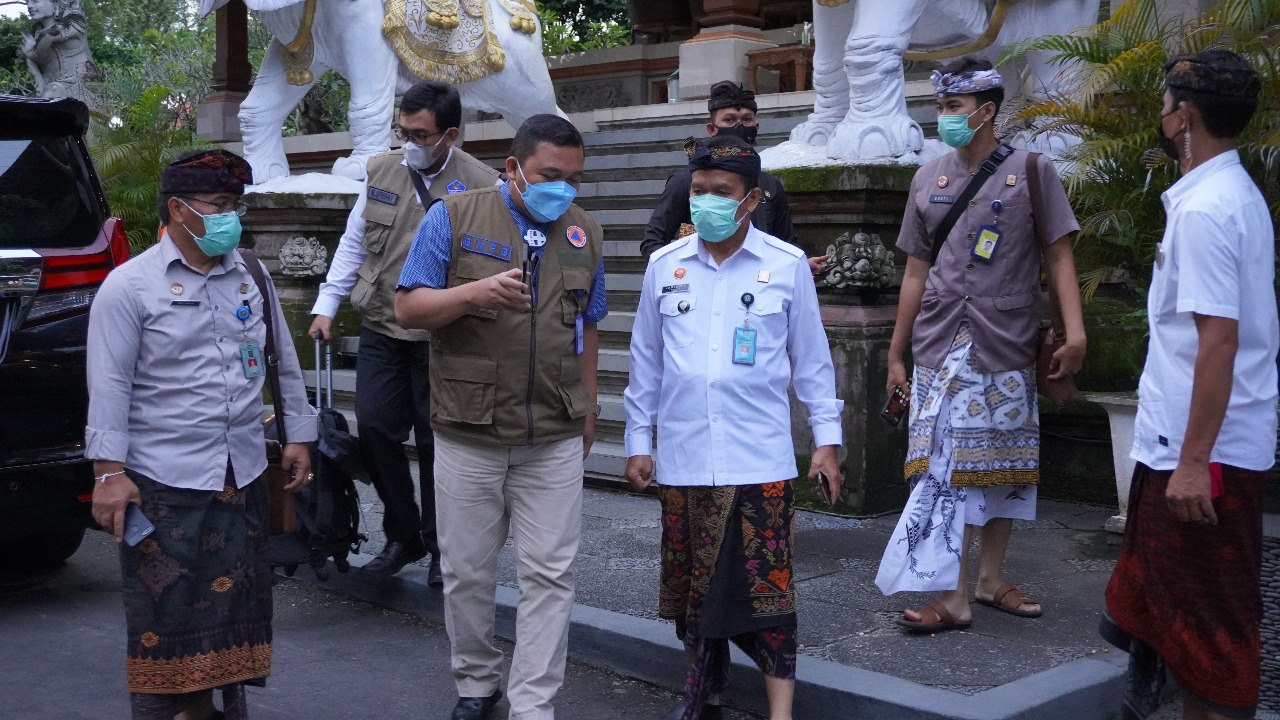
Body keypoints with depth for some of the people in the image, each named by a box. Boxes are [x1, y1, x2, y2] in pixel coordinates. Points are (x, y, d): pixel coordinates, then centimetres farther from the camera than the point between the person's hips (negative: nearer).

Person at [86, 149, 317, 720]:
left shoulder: (250, 277, 10)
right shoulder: (130, 286, -6)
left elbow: (284, 362, 17)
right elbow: (110, 384, -9)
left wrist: (298, 434, 15)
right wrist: (109, 471, -14)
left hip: (243, 476, 5)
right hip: (164, 483, -5)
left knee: (235, 602, 11)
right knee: (167, 611, -1)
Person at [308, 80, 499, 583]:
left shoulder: (481, 186, -8)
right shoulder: (381, 172, 5)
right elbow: (353, 245, 14)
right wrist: (327, 306, 12)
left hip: (441, 337, -4)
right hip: (381, 326, 4)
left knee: (436, 441, 4)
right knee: (375, 428, 1)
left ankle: (442, 548, 23)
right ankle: (402, 536, 21)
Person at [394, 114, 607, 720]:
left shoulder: (585, 234, 8)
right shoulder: (454, 218, -4)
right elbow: (409, 308, -8)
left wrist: (588, 407, 20)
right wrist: (475, 292, -24)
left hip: (554, 440, 2)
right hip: (468, 435, -2)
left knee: (549, 576, 1)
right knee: (467, 572, 9)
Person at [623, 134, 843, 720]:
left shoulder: (787, 265, -1)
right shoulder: (665, 265, 5)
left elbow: (811, 358, 5)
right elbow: (646, 359, 11)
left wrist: (826, 438, 4)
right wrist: (638, 440, 11)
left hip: (760, 459, -2)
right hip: (682, 457, 3)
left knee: (767, 584, -2)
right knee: (692, 581, 12)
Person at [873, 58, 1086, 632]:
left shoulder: (1031, 171, 1)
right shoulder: (928, 180, 10)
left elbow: (1059, 256, -1)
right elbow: (917, 271, 12)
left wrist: (1074, 332, -13)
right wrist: (896, 354, 11)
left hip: (1007, 349, -1)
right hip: (941, 348, 2)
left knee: (1003, 465, 7)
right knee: (944, 466, -7)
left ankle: (991, 579, 22)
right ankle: (953, 597, -5)